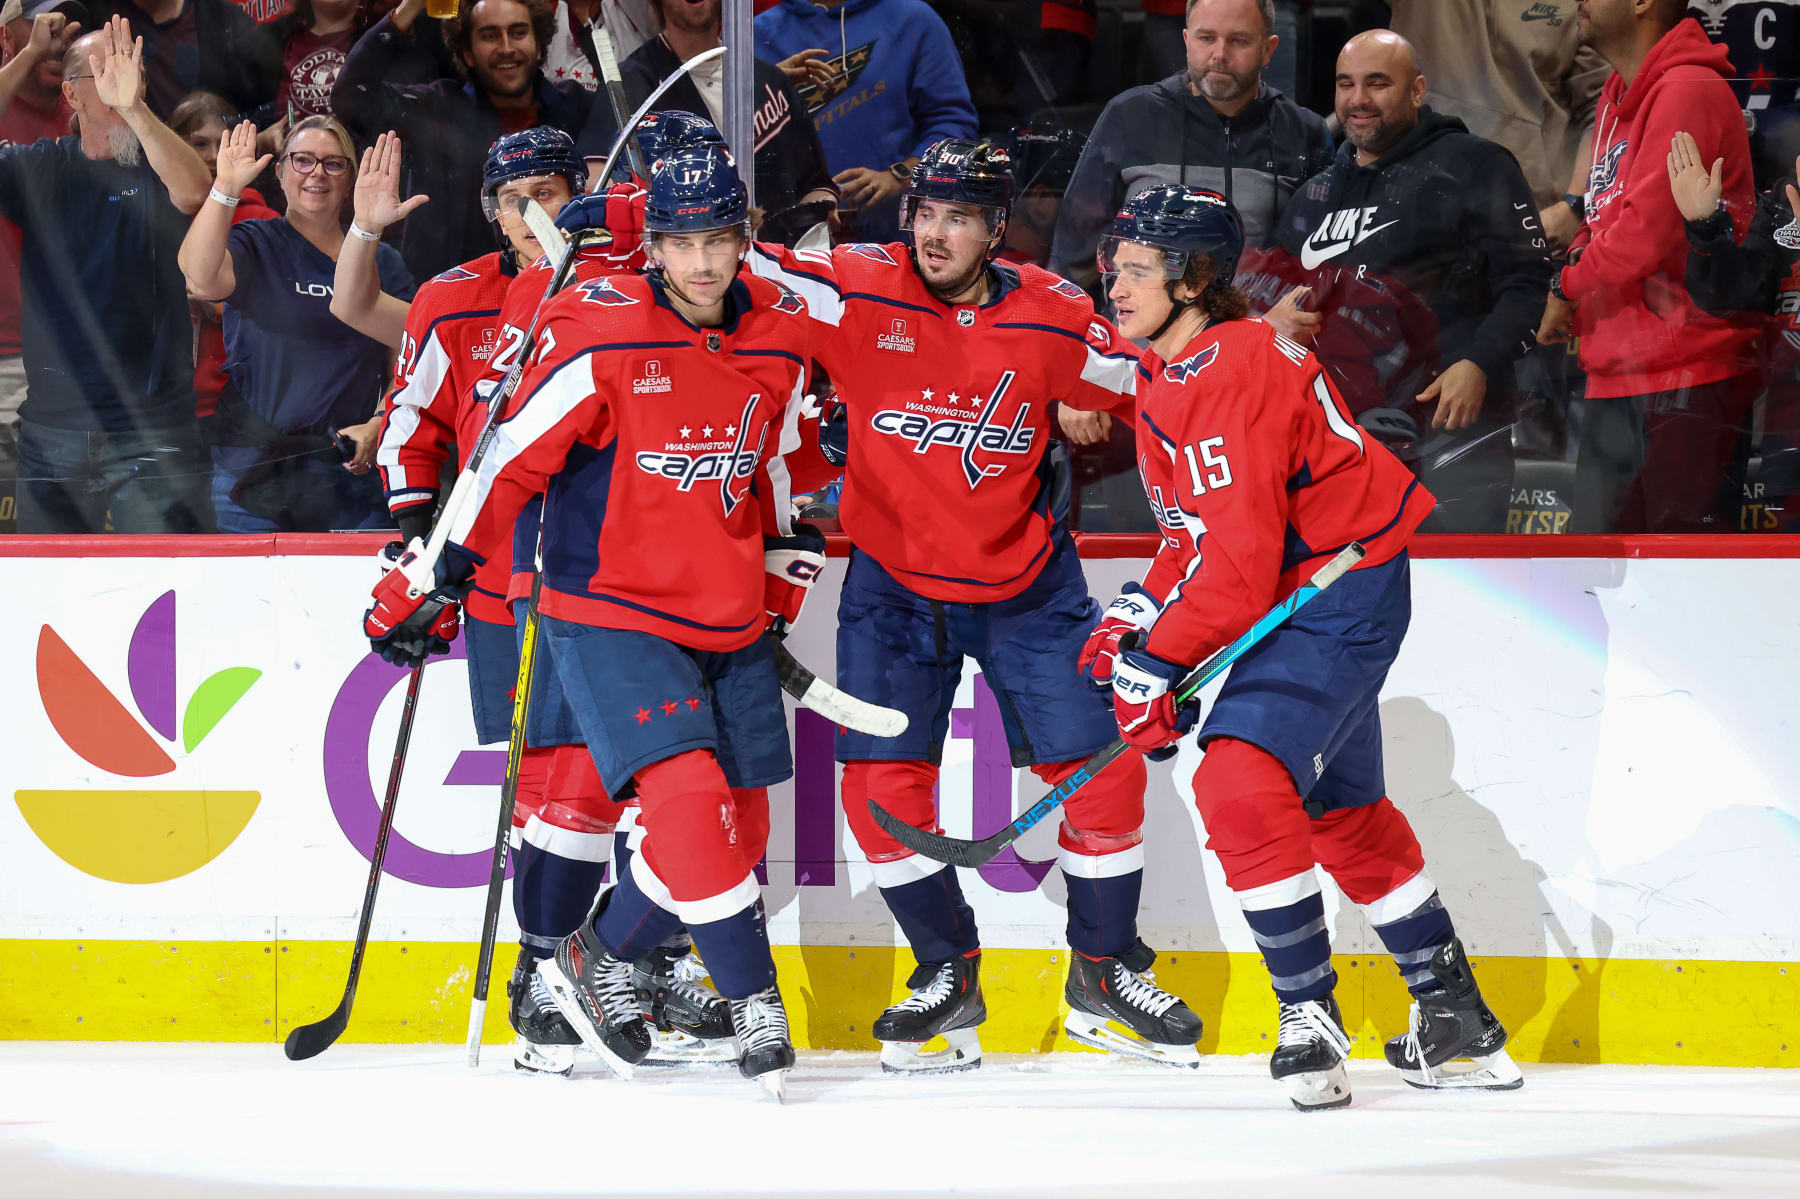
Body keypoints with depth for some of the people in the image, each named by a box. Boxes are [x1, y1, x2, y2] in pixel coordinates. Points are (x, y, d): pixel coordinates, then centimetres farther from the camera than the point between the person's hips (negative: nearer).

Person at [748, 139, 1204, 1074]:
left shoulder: (1049, 316, -9)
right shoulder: (861, 291, -13)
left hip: (1025, 585, 0)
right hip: (893, 583, 0)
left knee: (1103, 771, -3)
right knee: (882, 786, -7)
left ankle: (1104, 975, 17)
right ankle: (947, 976, 15)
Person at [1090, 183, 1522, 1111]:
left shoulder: (1235, 374, -25)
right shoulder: (1167, 375, 9)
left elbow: (1241, 556, -28)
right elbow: (1197, 531, 19)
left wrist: (1156, 664, -24)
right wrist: (1139, 616, 6)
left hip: (1343, 593, -11)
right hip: (1296, 599, 11)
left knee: (1241, 779, -22)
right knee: (1341, 808, 20)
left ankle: (1309, 1015, -14)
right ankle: (1452, 1011, 33)